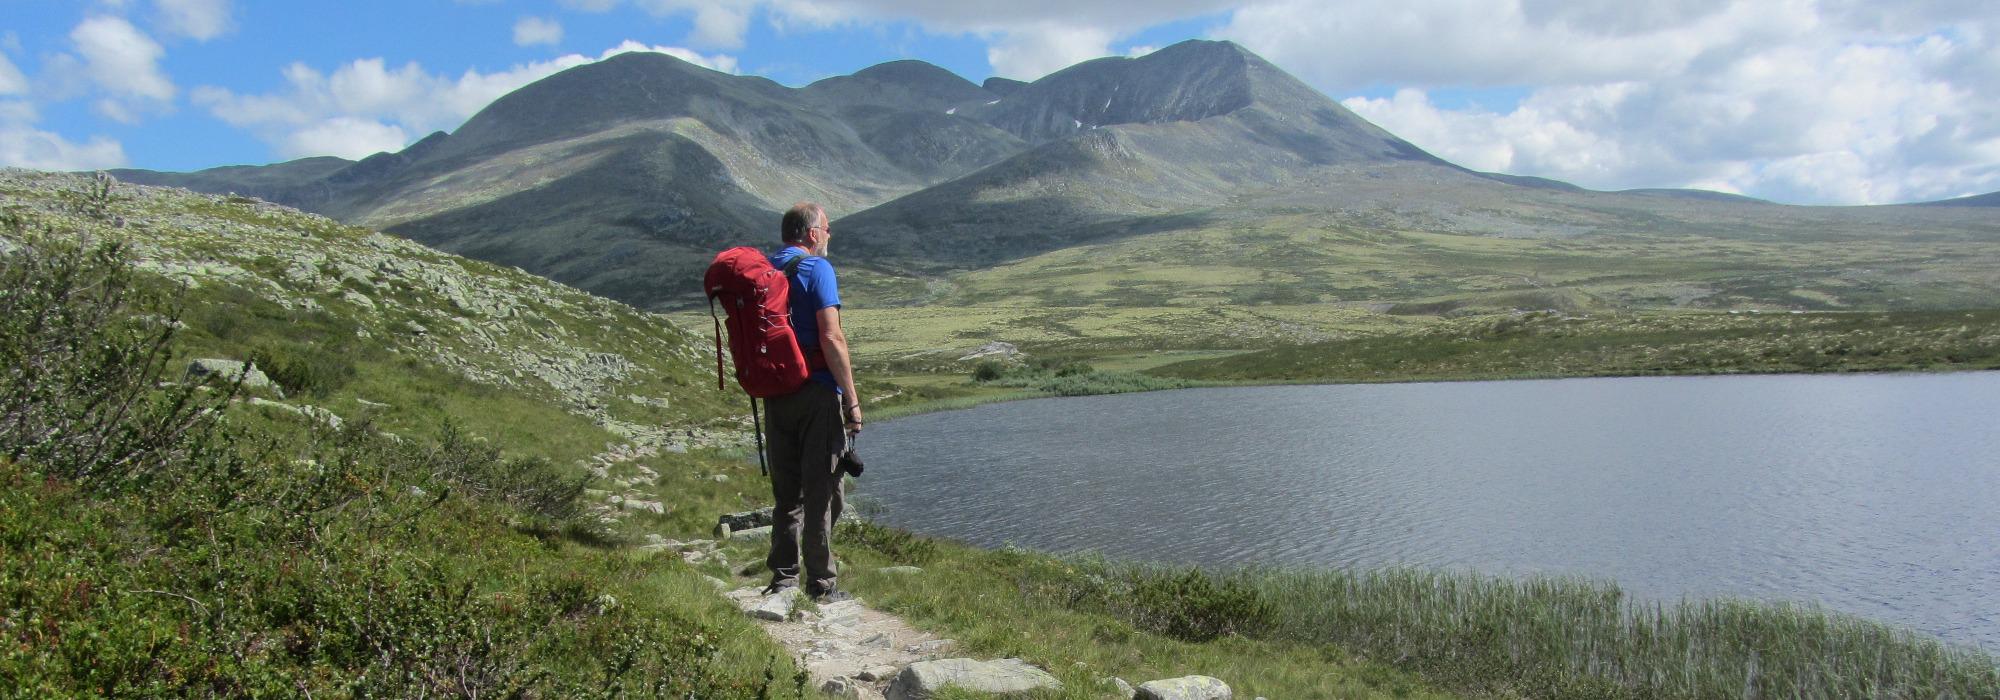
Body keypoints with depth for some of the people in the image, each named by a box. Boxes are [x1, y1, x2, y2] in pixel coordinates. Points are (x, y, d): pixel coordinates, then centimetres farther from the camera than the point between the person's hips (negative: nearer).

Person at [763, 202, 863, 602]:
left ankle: (783, 576, 19)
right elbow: (831, 338, -18)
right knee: (821, 491, 1)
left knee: (786, 490, 15)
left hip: (775, 393, 7)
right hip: (817, 392, -6)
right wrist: (852, 400, -15)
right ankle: (820, 584, 6)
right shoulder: (817, 268, -9)